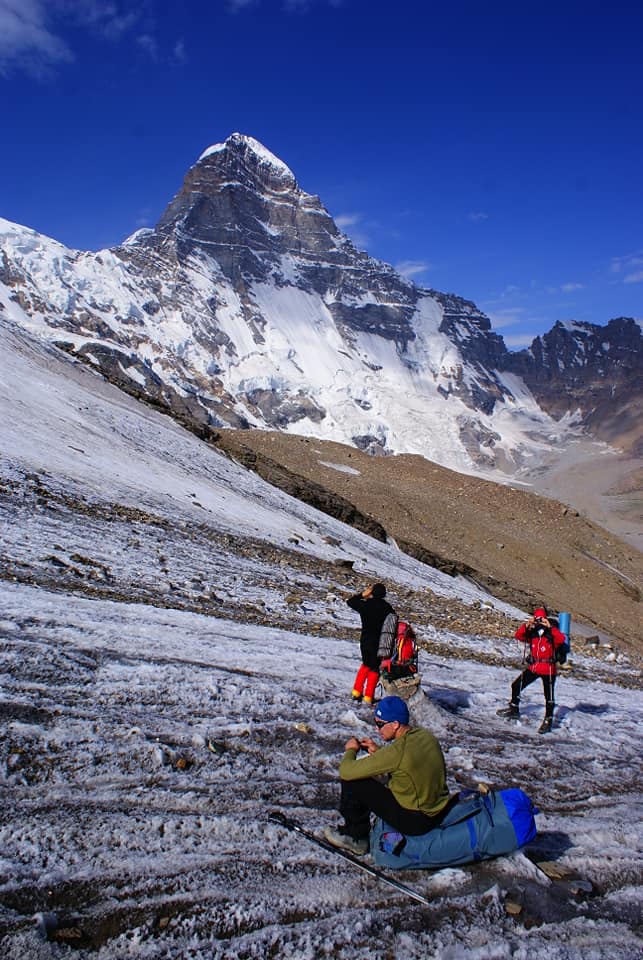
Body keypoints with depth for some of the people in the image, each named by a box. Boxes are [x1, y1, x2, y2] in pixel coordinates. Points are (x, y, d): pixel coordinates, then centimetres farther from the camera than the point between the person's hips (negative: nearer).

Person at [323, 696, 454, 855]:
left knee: (351, 782, -4)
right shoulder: (424, 734, -4)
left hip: (415, 822, -8)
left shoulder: (398, 750, -26)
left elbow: (346, 772, -21)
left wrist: (351, 750, -1)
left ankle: (355, 838, 15)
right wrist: (377, 751, 7)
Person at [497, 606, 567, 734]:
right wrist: (526, 625, -23)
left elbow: (562, 639, -31)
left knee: (549, 695, 1)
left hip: (548, 670, -5)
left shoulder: (552, 635, -11)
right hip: (533, 667, 5)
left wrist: (550, 627, -34)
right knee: (516, 686, 7)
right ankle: (514, 709, 28)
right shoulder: (532, 634, 1)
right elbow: (518, 636, -10)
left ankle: (548, 721, 15)